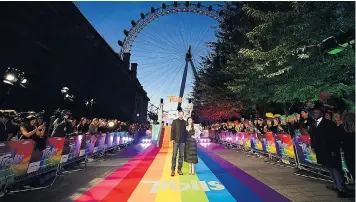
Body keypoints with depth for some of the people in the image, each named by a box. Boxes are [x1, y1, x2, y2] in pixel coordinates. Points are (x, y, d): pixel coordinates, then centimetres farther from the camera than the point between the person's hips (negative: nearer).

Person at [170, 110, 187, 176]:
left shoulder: (185, 122, 10)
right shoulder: (175, 121, 3)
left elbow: (186, 131, 11)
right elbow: (172, 130, -1)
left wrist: (186, 139, 5)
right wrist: (172, 139, -9)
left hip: (183, 141, 3)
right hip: (176, 141, -3)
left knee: (181, 155, 8)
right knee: (174, 155, 1)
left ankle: (179, 169, 20)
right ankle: (173, 170, 11)